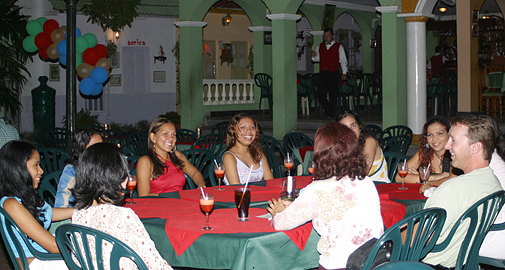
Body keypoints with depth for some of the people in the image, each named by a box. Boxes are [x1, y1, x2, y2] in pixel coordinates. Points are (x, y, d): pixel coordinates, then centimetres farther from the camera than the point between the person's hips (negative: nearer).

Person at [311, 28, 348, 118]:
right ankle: (327, 109, 20)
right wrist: (314, 56, -3)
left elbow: (343, 60, 6)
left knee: (333, 94, -2)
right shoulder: (320, 46, 16)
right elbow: (317, 59, 21)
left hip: (334, 73, -3)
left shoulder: (338, 47, 6)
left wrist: (344, 73, -2)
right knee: (320, 94, -4)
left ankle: (331, 113, 11)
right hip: (322, 73, 3)